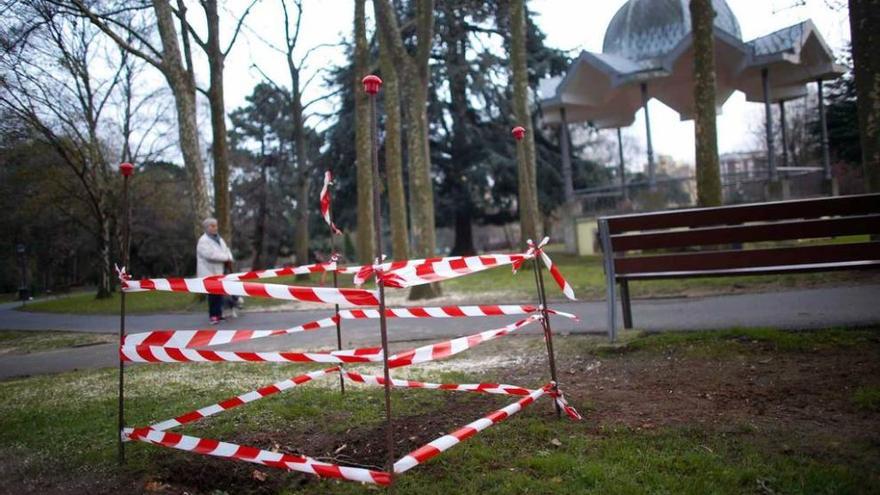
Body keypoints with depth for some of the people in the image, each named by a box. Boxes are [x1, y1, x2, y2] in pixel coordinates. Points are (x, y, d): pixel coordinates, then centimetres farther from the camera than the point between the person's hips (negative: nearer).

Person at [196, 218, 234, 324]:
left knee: (219, 293, 10)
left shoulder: (219, 239, 16)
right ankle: (213, 315, -3)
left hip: (219, 271, 8)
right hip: (209, 272, -8)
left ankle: (218, 313, 19)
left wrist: (229, 258, -7)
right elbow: (210, 254, -23)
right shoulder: (203, 241, -12)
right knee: (213, 294, -9)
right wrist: (226, 258, -17)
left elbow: (226, 250, 16)